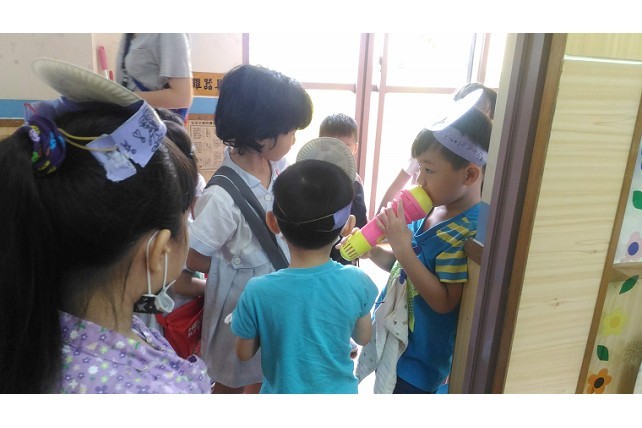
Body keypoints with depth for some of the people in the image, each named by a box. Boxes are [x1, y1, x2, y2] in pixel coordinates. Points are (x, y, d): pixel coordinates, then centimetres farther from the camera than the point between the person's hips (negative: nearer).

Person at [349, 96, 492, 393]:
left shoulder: (468, 232, -27)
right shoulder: (432, 211, -4)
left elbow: (444, 301, -28)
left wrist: (403, 248, -33)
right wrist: (372, 250, -10)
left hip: (420, 356, -7)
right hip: (396, 339, 7)